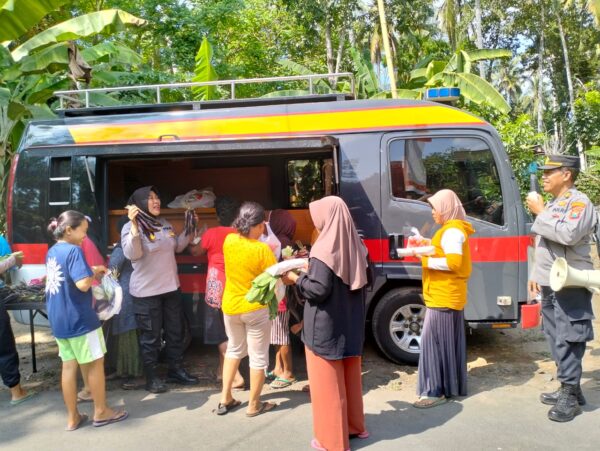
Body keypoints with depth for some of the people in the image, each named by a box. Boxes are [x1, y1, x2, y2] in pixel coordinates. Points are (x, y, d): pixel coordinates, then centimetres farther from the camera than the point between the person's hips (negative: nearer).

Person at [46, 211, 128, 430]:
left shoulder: (52, 252, 9)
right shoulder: (74, 251, -18)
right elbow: (83, 284, -27)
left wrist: (89, 271, 11)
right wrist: (95, 273, -9)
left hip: (58, 319, 8)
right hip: (79, 319, -8)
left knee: (69, 366, 14)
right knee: (95, 364, 7)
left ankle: (72, 417, 22)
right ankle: (101, 412, 19)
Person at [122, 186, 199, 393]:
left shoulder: (165, 224, 8)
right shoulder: (131, 227, -13)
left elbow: (177, 246, 19)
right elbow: (132, 254, -28)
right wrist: (134, 225, -35)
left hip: (171, 287, 7)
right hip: (146, 292, -7)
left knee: (175, 331, 16)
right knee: (151, 336, 4)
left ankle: (176, 369, 31)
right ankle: (151, 377, 20)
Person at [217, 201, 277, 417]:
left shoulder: (228, 240, -8)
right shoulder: (262, 249, -22)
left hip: (230, 306, 6)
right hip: (255, 309, -5)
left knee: (234, 349, 25)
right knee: (258, 357, 11)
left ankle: (225, 400, 28)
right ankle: (254, 405, 23)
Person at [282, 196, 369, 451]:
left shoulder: (325, 250, -21)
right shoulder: (353, 246, 4)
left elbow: (318, 289, -23)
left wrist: (296, 279, -6)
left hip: (326, 327, -8)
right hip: (350, 325, 8)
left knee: (328, 382, 6)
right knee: (349, 376, 21)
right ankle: (355, 425, 36)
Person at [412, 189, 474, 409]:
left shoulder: (452, 231, -15)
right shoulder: (452, 229, 18)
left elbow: (453, 262, -24)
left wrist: (426, 260, -19)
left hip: (444, 297, -10)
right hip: (448, 296, 10)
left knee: (434, 341, -7)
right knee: (448, 342, 14)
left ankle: (436, 391, -2)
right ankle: (452, 386, 23)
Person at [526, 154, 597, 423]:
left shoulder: (579, 202, -10)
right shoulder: (552, 205, 17)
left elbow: (569, 235, -29)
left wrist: (540, 213, -18)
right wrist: (536, 275, 20)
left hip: (570, 285, -9)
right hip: (550, 284, 9)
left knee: (568, 340, -5)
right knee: (556, 339, 14)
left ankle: (570, 397, 3)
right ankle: (569, 389, 25)